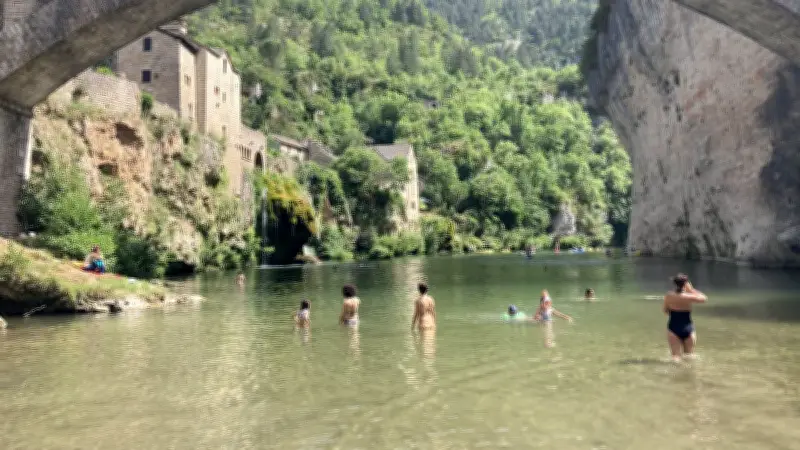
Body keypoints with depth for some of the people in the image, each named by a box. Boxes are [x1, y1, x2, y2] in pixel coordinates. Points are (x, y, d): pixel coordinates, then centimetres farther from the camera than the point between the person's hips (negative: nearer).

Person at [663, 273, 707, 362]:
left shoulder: (668, 296, -7)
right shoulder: (689, 297, -15)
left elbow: (665, 311, 7)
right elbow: (704, 298, 2)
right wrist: (691, 289, 2)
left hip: (673, 328, 1)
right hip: (687, 329, -1)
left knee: (675, 355, 3)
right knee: (689, 354, 16)